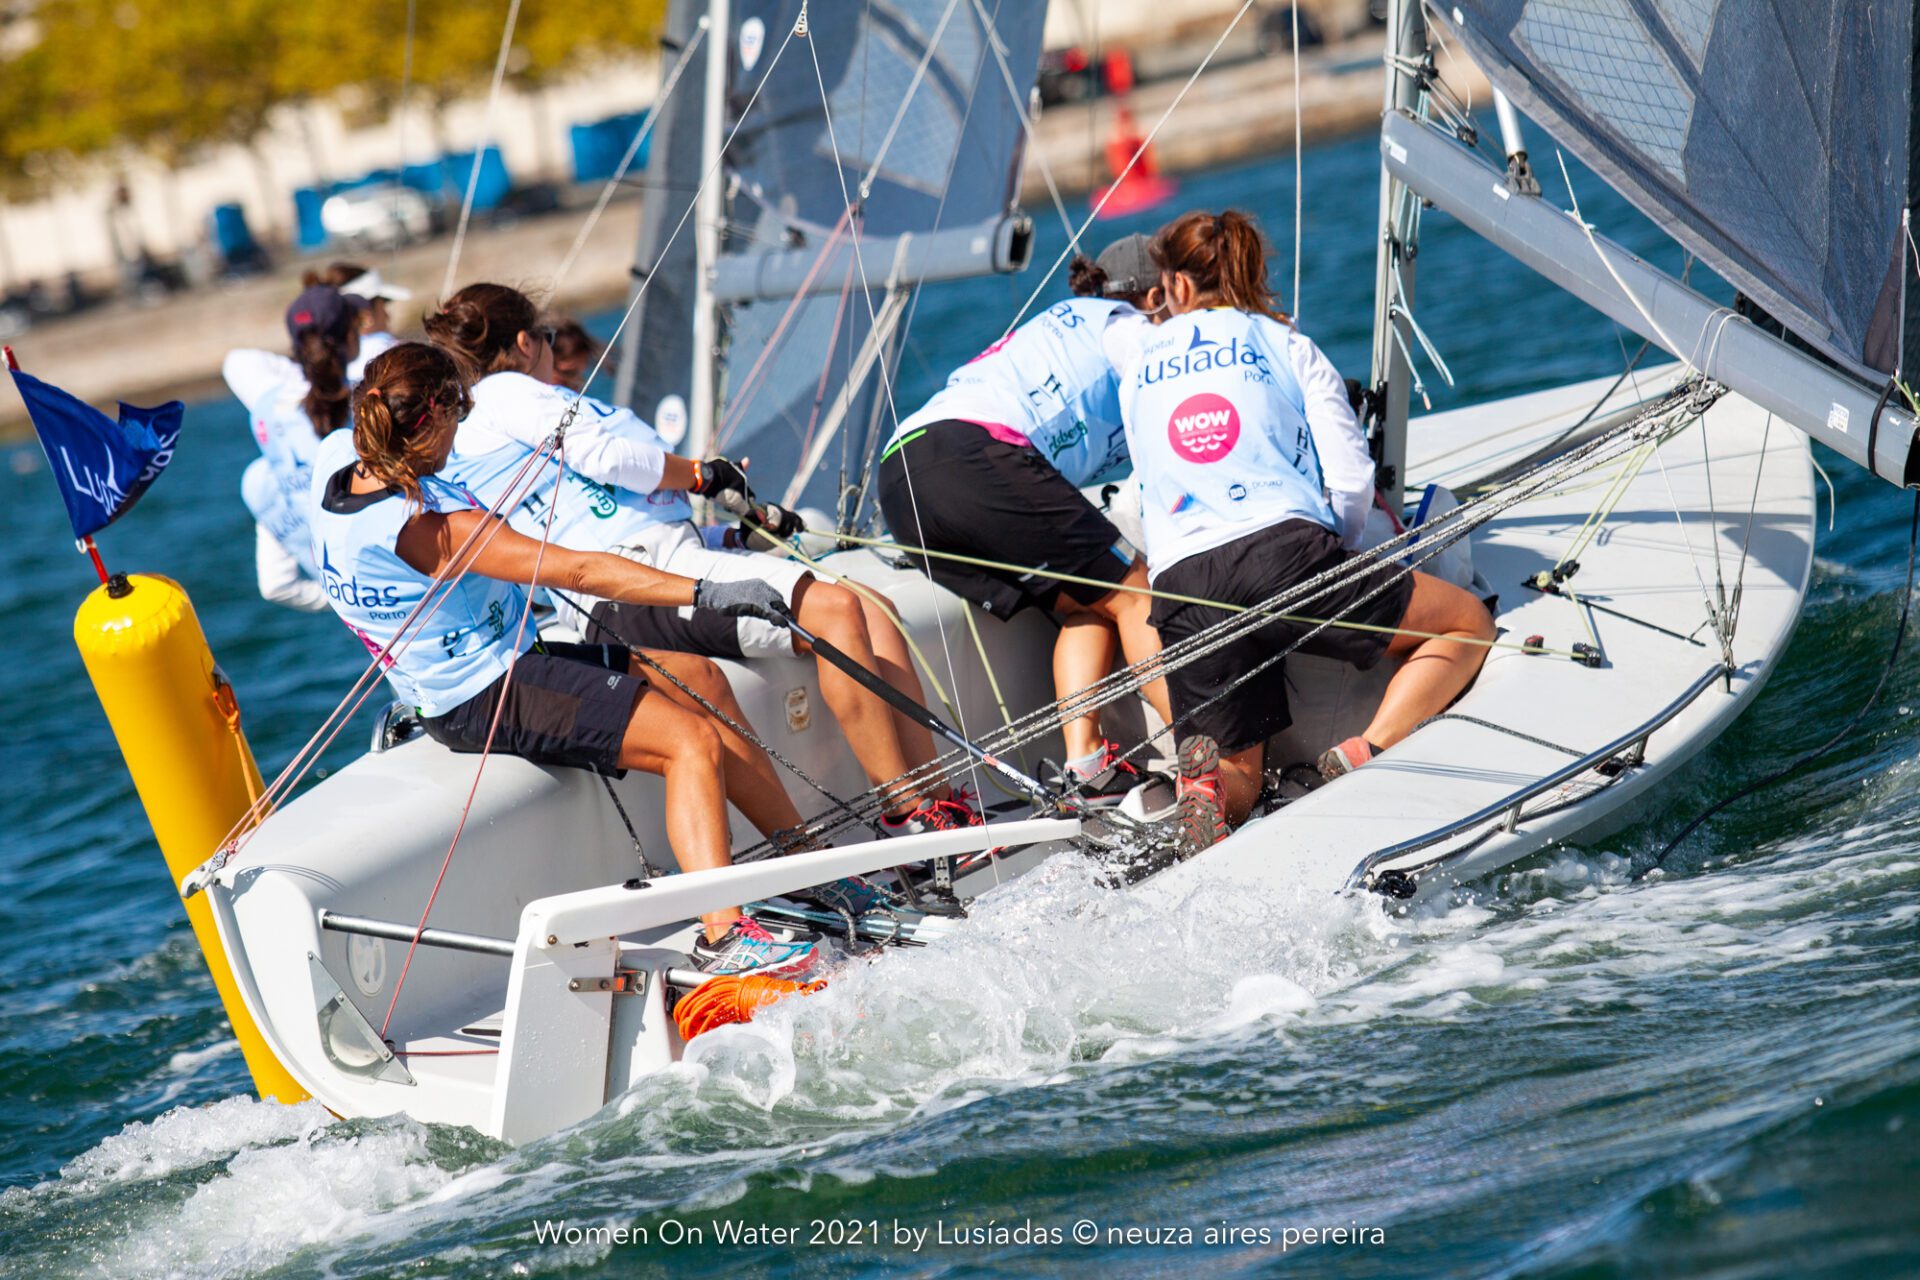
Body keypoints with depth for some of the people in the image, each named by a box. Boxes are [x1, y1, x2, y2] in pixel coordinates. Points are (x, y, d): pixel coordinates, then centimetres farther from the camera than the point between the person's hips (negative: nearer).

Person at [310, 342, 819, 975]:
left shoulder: (337, 458, -5)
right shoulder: (431, 528, -30)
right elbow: (577, 571, -32)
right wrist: (705, 592, -32)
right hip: (490, 700, -11)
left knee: (697, 677, 14)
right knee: (693, 740, -18)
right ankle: (722, 936, -25)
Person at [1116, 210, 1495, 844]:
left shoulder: (1137, 365, 23)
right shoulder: (1287, 345, 15)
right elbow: (1352, 482, 7)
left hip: (1181, 589, 3)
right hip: (1283, 548, -3)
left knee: (1238, 776, 17)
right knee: (1469, 623, 15)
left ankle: (1205, 774, -22)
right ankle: (1367, 751, -10)